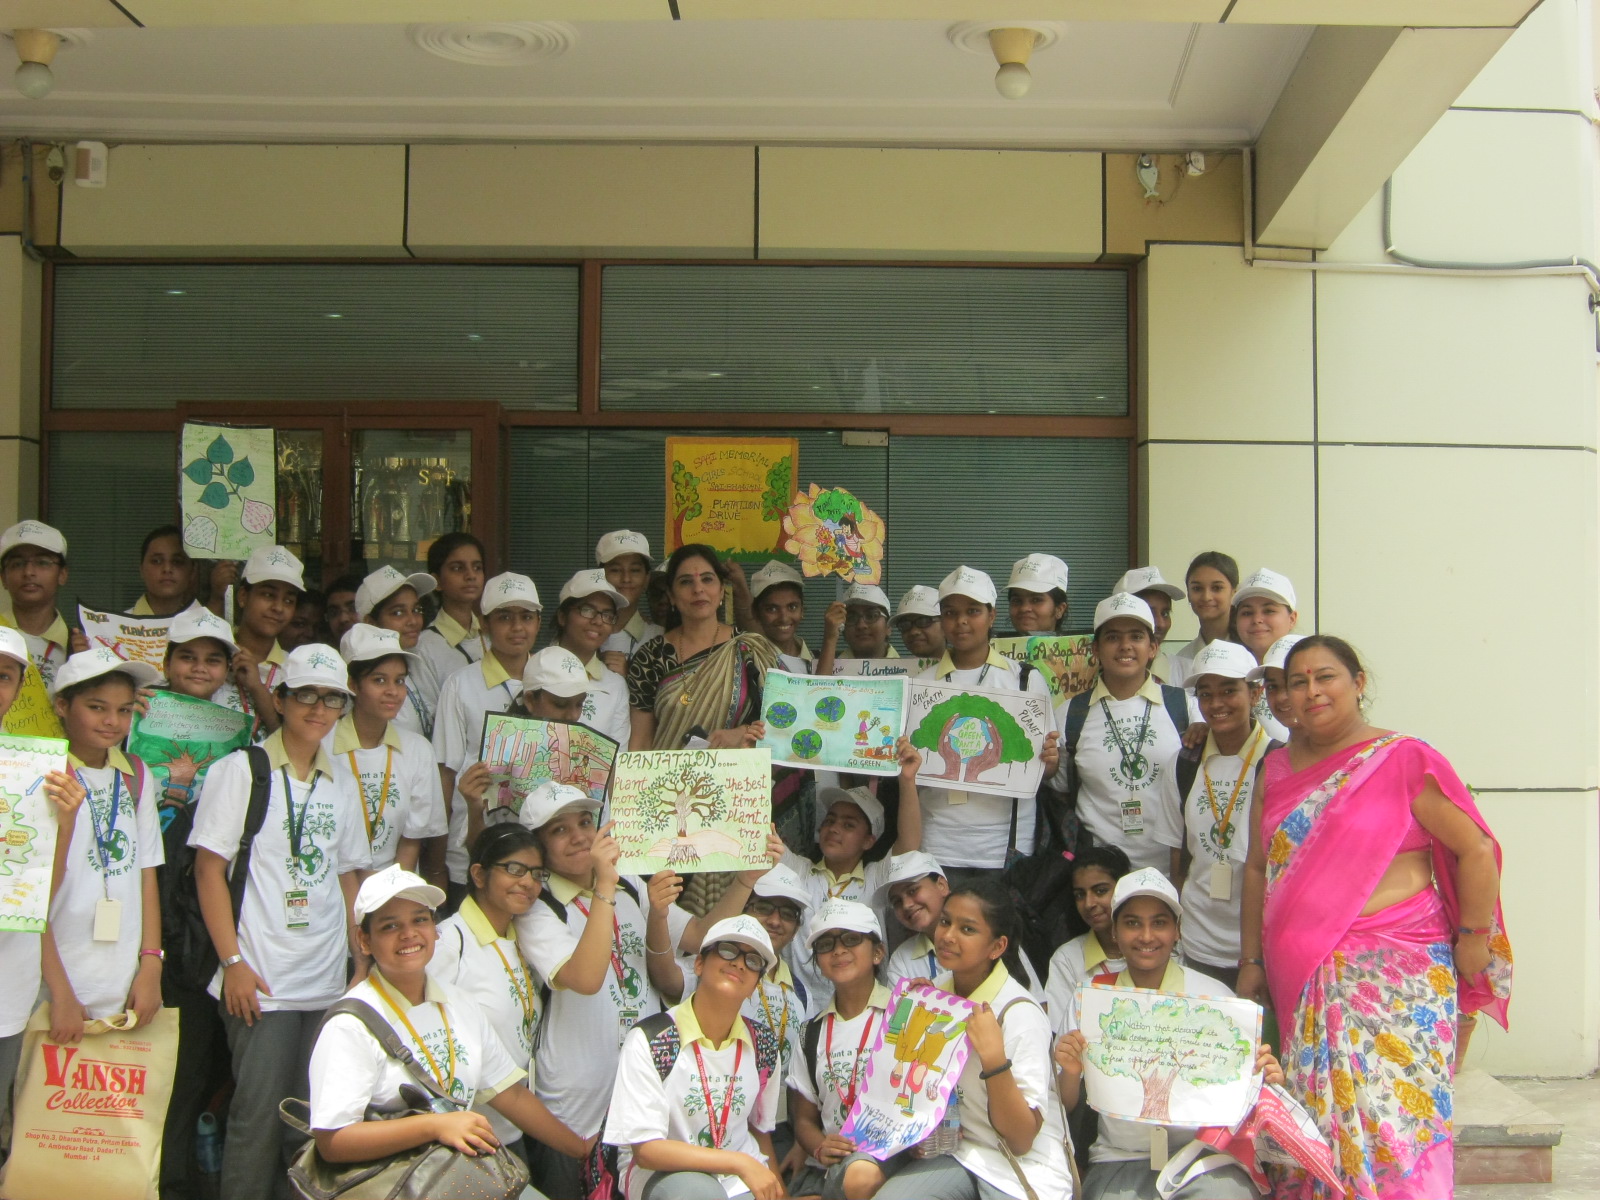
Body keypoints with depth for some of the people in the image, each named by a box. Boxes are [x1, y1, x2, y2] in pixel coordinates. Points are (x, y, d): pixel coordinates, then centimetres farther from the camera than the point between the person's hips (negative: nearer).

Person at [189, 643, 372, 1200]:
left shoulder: (340, 786, 13)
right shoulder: (241, 770, -3)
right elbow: (209, 868, -7)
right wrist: (232, 961, -13)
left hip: (328, 982, 5)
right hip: (261, 983, -5)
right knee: (259, 1114, -4)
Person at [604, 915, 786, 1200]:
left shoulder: (762, 1044, 4)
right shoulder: (648, 1041, -13)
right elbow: (646, 1149, -15)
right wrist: (740, 1163, -21)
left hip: (742, 1177, 3)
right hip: (661, 1174, -3)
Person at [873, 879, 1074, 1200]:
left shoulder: (1020, 1014, -17)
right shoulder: (937, 991, 2)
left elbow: (1021, 1140, -19)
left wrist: (994, 1057, -29)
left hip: (1026, 1170, -4)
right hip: (958, 1152, 5)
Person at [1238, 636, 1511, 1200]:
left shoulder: (1405, 760, -4)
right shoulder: (1278, 769, 12)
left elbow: (1477, 850, -3)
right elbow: (1258, 868, 15)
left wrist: (1472, 939, -4)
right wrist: (1251, 960, 12)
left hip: (1393, 974, -5)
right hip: (1302, 980, 5)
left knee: (1389, 1111, -9)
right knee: (1315, 1120, 6)